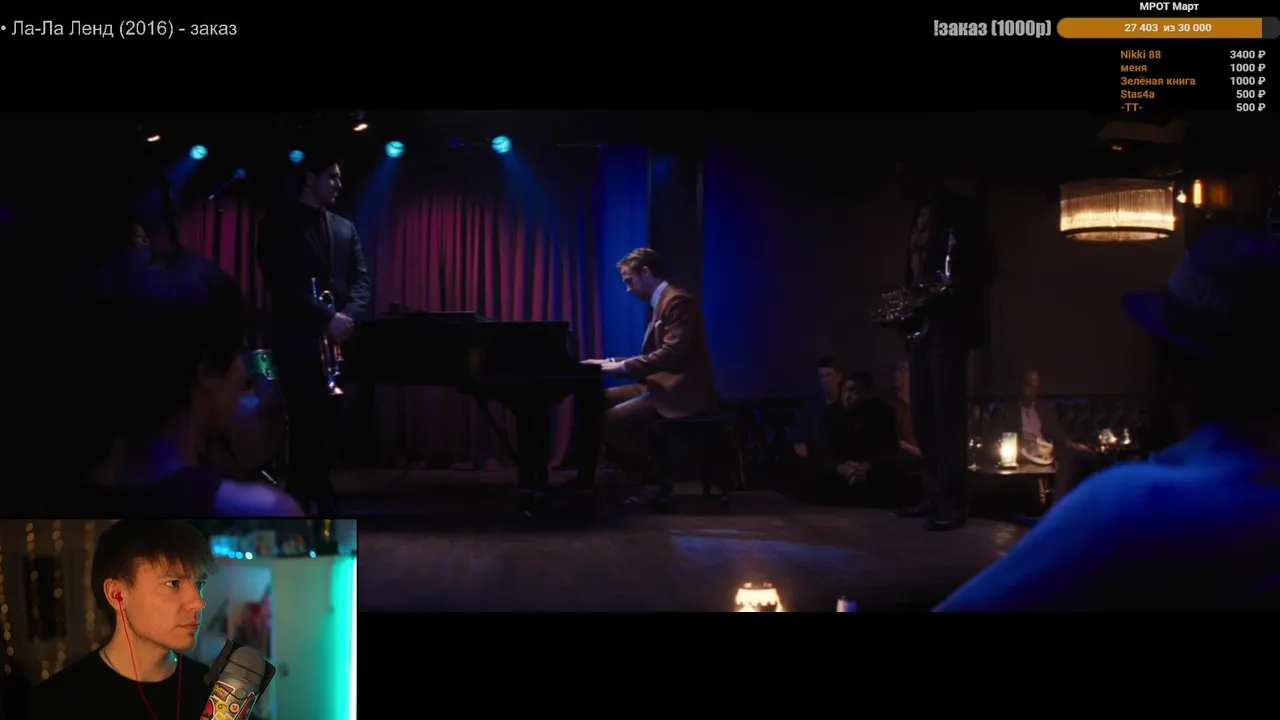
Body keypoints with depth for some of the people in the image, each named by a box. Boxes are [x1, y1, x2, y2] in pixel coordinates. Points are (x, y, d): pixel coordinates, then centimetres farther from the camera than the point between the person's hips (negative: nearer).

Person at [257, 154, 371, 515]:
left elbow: (362, 280, 9)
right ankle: (322, 507, 0)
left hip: (336, 342, 5)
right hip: (299, 341, -5)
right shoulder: (278, 225, 3)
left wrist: (348, 316, -11)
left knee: (322, 430, 6)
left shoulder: (345, 228, 19)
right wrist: (326, 317, -18)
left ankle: (302, 503, 15)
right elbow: (282, 283, -9)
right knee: (309, 429, -6)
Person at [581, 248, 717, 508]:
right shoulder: (662, 303, 19)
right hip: (665, 385, 11)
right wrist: (614, 362, 6)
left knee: (609, 422, -22)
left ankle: (656, 482, -9)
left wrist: (623, 366, -22)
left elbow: (672, 354, -25)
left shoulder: (678, 301, -14)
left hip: (682, 392, -11)